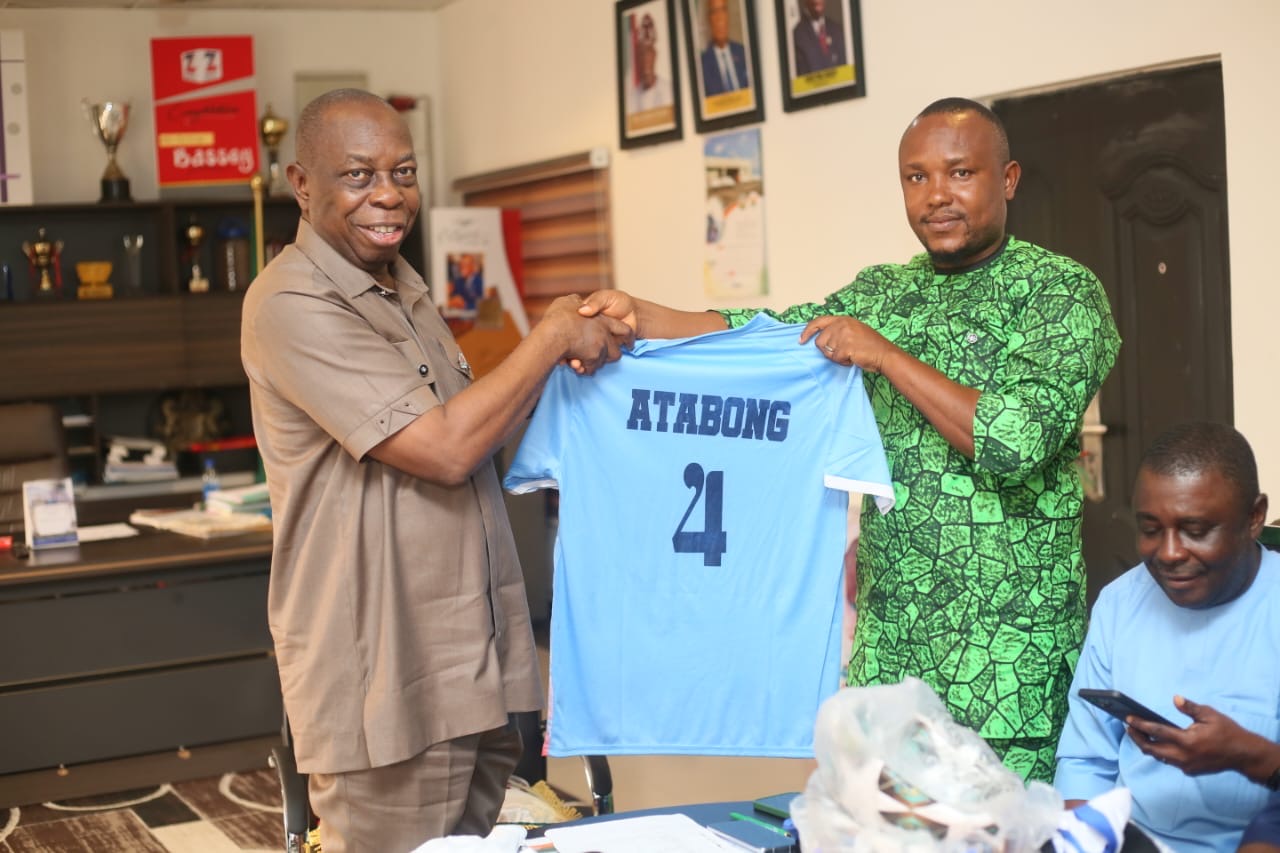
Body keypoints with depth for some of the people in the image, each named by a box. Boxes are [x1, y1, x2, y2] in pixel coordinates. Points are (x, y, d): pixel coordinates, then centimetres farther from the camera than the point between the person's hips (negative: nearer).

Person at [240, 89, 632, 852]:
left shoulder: (405, 289, 14)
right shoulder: (292, 304, -16)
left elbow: (479, 431, 19)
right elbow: (445, 450, -21)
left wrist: (571, 350, 5)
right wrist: (553, 339, -12)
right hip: (386, 685, -9)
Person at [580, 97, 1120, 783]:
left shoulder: (1061, 290, -4)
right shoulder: (883, 292, 14)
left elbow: (1019, 442, -17)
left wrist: (887, 355, -14)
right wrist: (638, 315, -12)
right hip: (887, 646, 5)